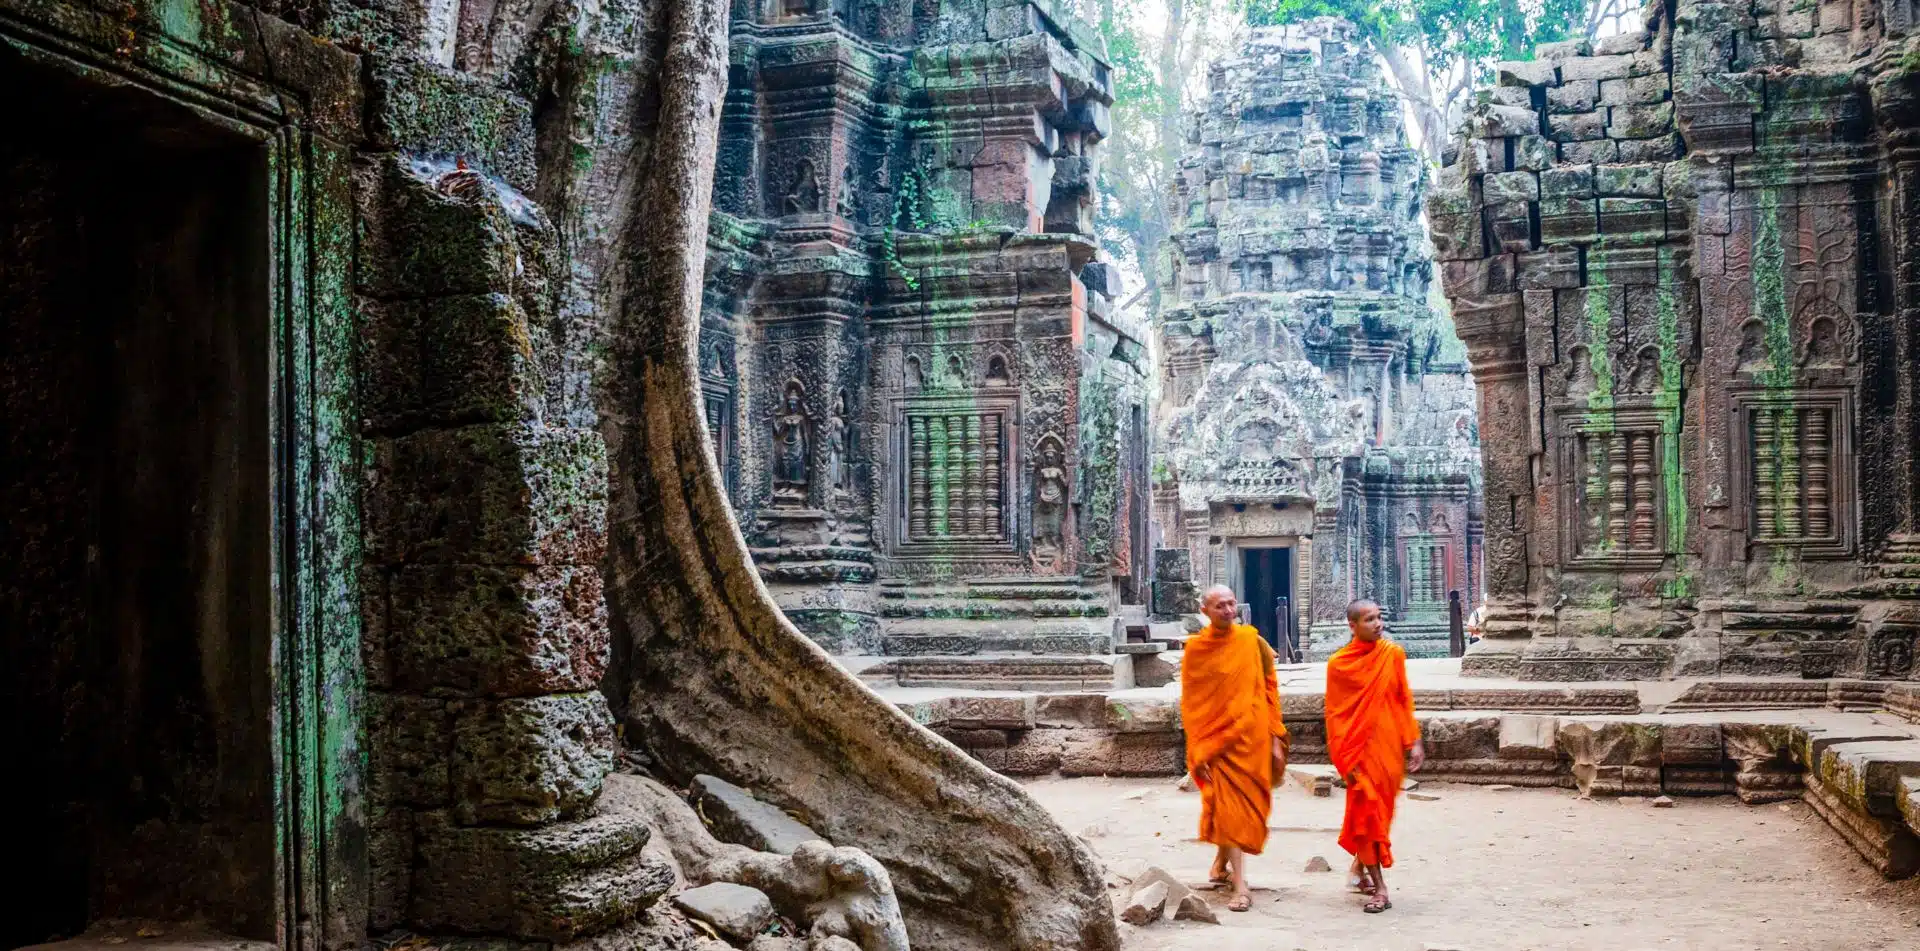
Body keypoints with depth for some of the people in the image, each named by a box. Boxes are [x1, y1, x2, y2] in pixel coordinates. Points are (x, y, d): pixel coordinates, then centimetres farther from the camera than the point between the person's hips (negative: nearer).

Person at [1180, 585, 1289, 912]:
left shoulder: (1252, 642, -1)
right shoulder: (1195, 649, -1)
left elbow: (1270, 690, 3)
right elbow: (1189, 702, 1)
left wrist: (1275, 739, 0)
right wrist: (1197, 749, -4)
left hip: (1250, 736, 1)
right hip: (1214, 738, -1)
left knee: (1240, 806, 11)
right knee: (1229, 807, -6)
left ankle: (1221, 863, 36)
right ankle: (1240, 887, -5)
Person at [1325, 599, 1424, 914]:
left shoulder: (1393, 654, 0)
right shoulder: (1338, 663, -5)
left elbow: (1405, 699, 5)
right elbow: (1334, 713, -2)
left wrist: (1413, 741, 1)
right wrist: (1343, 757, -6)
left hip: (1389, 744, 2)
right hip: (1359, 747, -2)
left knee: (1379, 809, 11)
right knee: (1367, 809, -2)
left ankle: (1360, 865, 35)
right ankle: (1379, 888, 3)